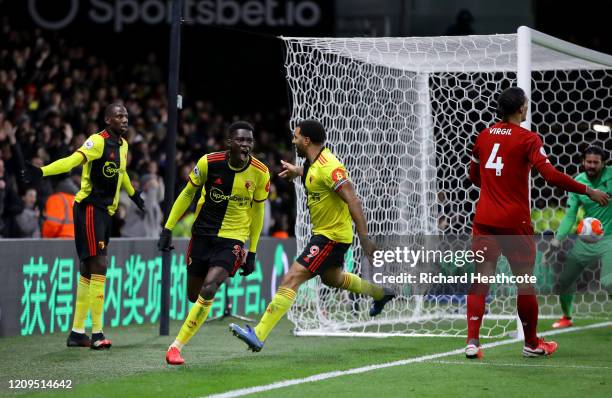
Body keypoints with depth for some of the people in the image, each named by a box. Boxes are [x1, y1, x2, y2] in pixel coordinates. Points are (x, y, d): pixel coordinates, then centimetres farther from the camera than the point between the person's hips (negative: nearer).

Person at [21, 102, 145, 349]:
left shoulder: (122, 144, 12)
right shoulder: (98, 141, -14)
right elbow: (73, 160, -30)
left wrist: (133, 194, 50)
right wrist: (42, 172, -47)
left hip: (106, 212, 9)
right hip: (89, 208, -9)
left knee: (89, 271, 11)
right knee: (99, 266, -13)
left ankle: (77, 333, 17)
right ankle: (96, 334, -11)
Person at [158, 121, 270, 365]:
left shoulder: (260, 173, -9)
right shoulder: (209, 162, -12)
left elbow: (257, 209, 6)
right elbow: (188, 193, 2)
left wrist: (252, 252, 8)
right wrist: (168, 229, 0)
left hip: (233, 238, -1)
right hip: (203, 233, 2)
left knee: (208, 290, -21)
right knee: (194, 295, 7)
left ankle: (177, 346, -14)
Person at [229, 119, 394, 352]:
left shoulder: (328, 167, -24)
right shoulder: (315, 163, 4)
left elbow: (353, 202, -28)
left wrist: (365, 241, -30)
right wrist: (298, 171, 27)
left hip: (332, 236, -10)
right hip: (324, 232, 10)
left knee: (291, 279, -16)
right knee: (332, 278, 33)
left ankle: (258, 336, -21)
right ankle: (381, 293, 53)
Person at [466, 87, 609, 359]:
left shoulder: (484, 136, 7)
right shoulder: (528, 139, -9)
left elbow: (473, 175, 18)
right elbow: (551, 175, -18)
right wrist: (588, 191, -11)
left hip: (484, 219, 4)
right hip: (514, 222, -4)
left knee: (482, 278, 3)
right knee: (525, 281, 9)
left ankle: (472, 341, -8)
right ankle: (531, 344, 20)